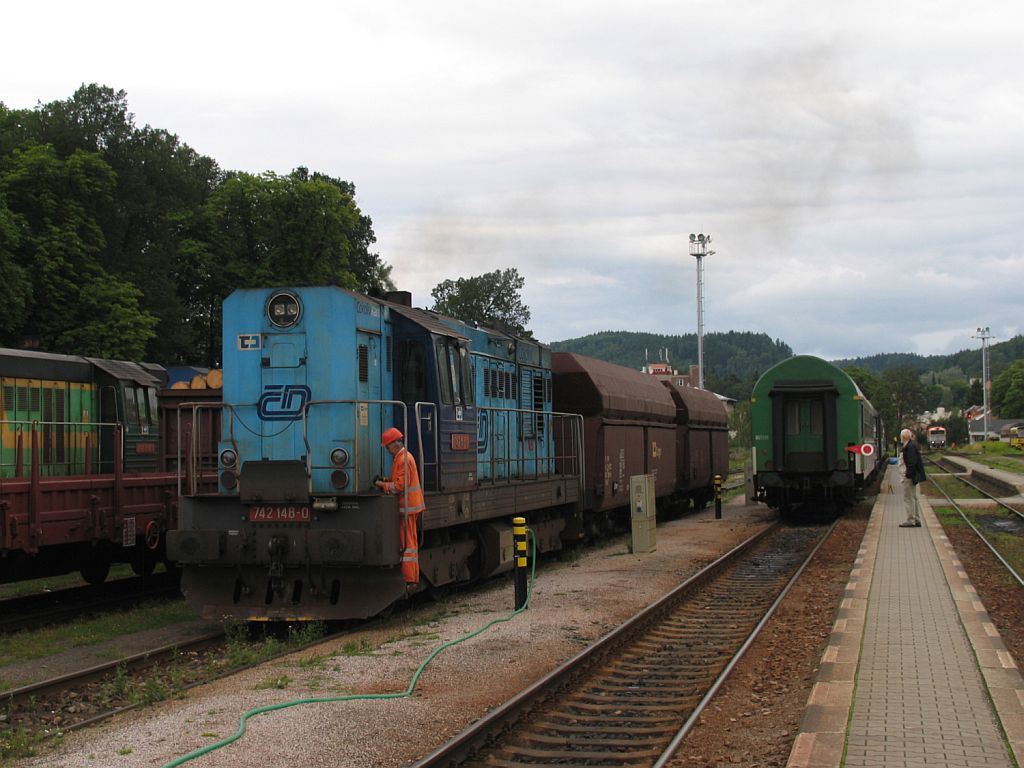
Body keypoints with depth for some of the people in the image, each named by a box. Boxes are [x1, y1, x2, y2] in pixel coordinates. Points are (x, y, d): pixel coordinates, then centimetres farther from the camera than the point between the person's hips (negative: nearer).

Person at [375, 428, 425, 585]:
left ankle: (409, 578, -6)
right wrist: (386, 481, 8)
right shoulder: (402, 456, 15)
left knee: (407, 542, -7)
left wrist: (383, 485, -13)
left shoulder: (403, 459, -18)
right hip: (410, 505, 10)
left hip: (408, 506, -10)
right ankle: (413, 577, 19)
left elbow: (401, 485, -21)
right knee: (411, 541, 14)